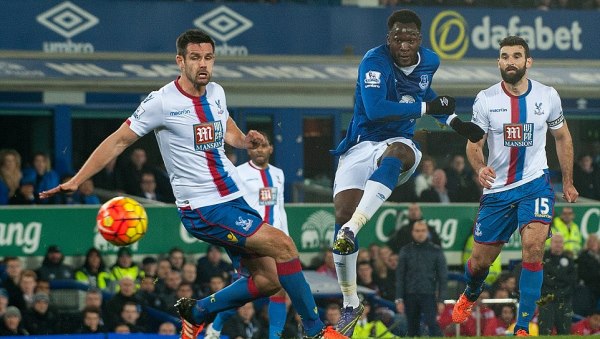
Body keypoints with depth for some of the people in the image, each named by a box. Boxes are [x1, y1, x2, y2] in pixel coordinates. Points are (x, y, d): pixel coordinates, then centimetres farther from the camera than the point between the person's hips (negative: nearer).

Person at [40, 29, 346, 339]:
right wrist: (75, 181, -10)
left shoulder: (216, 93, 8)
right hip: (202, 209, -8)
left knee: (269, 280, 3)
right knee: (282, 244, -20)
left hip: (235, 199, 8)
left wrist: (246, 140, 4)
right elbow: (118, 142, -5)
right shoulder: (162, 102, -11)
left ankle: (196, 313, 22)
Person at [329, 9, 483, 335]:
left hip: (399, 143, 2)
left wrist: (455, 122, 22)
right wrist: (428, 107, -25)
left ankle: (351, 230, -52)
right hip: (361, 145, -2)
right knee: (342, 212, -15)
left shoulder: (429, 61, 5)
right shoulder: (374, 62, -15)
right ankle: (350, 305, 0)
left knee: (396, 154, -37)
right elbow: (374, 109, -30)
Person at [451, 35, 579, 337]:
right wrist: (480, 168, -25)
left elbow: (562, 137, 13)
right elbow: (473, 144, -2)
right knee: (481, 260, 9)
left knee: (533, 247, -24)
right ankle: (470, 296, 47)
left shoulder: (548, 96, -2)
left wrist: (568, 182, 15)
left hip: (535, 184, -1)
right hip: (497, 187, 1)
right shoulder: (486, 100, -6)